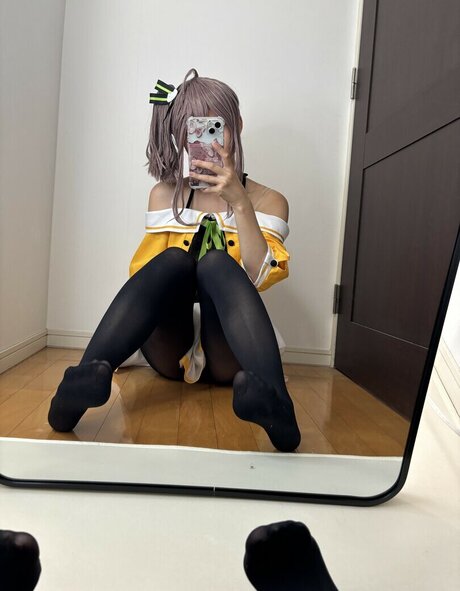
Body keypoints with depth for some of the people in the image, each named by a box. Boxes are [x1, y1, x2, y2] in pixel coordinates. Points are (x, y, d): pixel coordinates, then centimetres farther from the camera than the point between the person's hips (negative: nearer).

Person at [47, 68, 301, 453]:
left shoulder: (268, 201, 4)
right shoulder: (165, 194, 9)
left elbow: (258, 278, -11)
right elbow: (147, 273, 4)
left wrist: (238, 202, -21)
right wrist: (117, 348, -6)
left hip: (226, 355, -1)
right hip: (170, 350, 1)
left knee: (216, 262, -28)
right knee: (173, 260, -25)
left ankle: (268, 395, -51)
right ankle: (90, 375, -44)